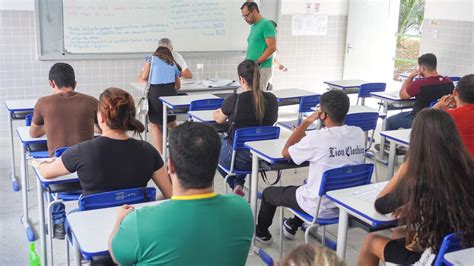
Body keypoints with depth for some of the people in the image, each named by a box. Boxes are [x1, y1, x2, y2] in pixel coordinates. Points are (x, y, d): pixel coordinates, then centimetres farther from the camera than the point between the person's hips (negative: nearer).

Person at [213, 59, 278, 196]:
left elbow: (219, 119, 3)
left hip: (240, 158, -4)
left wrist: (216, 112, 29)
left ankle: (235, 184, 22)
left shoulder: (234, 100, -17)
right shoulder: (271, 99, -7)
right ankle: (240, 183, 27)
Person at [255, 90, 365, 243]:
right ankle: (293, 225, 51)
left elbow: (285, 152, -9)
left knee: (268, 192, 19)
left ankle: (261, 232, 43)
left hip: (320, 208, -6)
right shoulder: (359, 133, -9)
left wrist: (306, 122, -7)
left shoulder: (317, 138, -26)